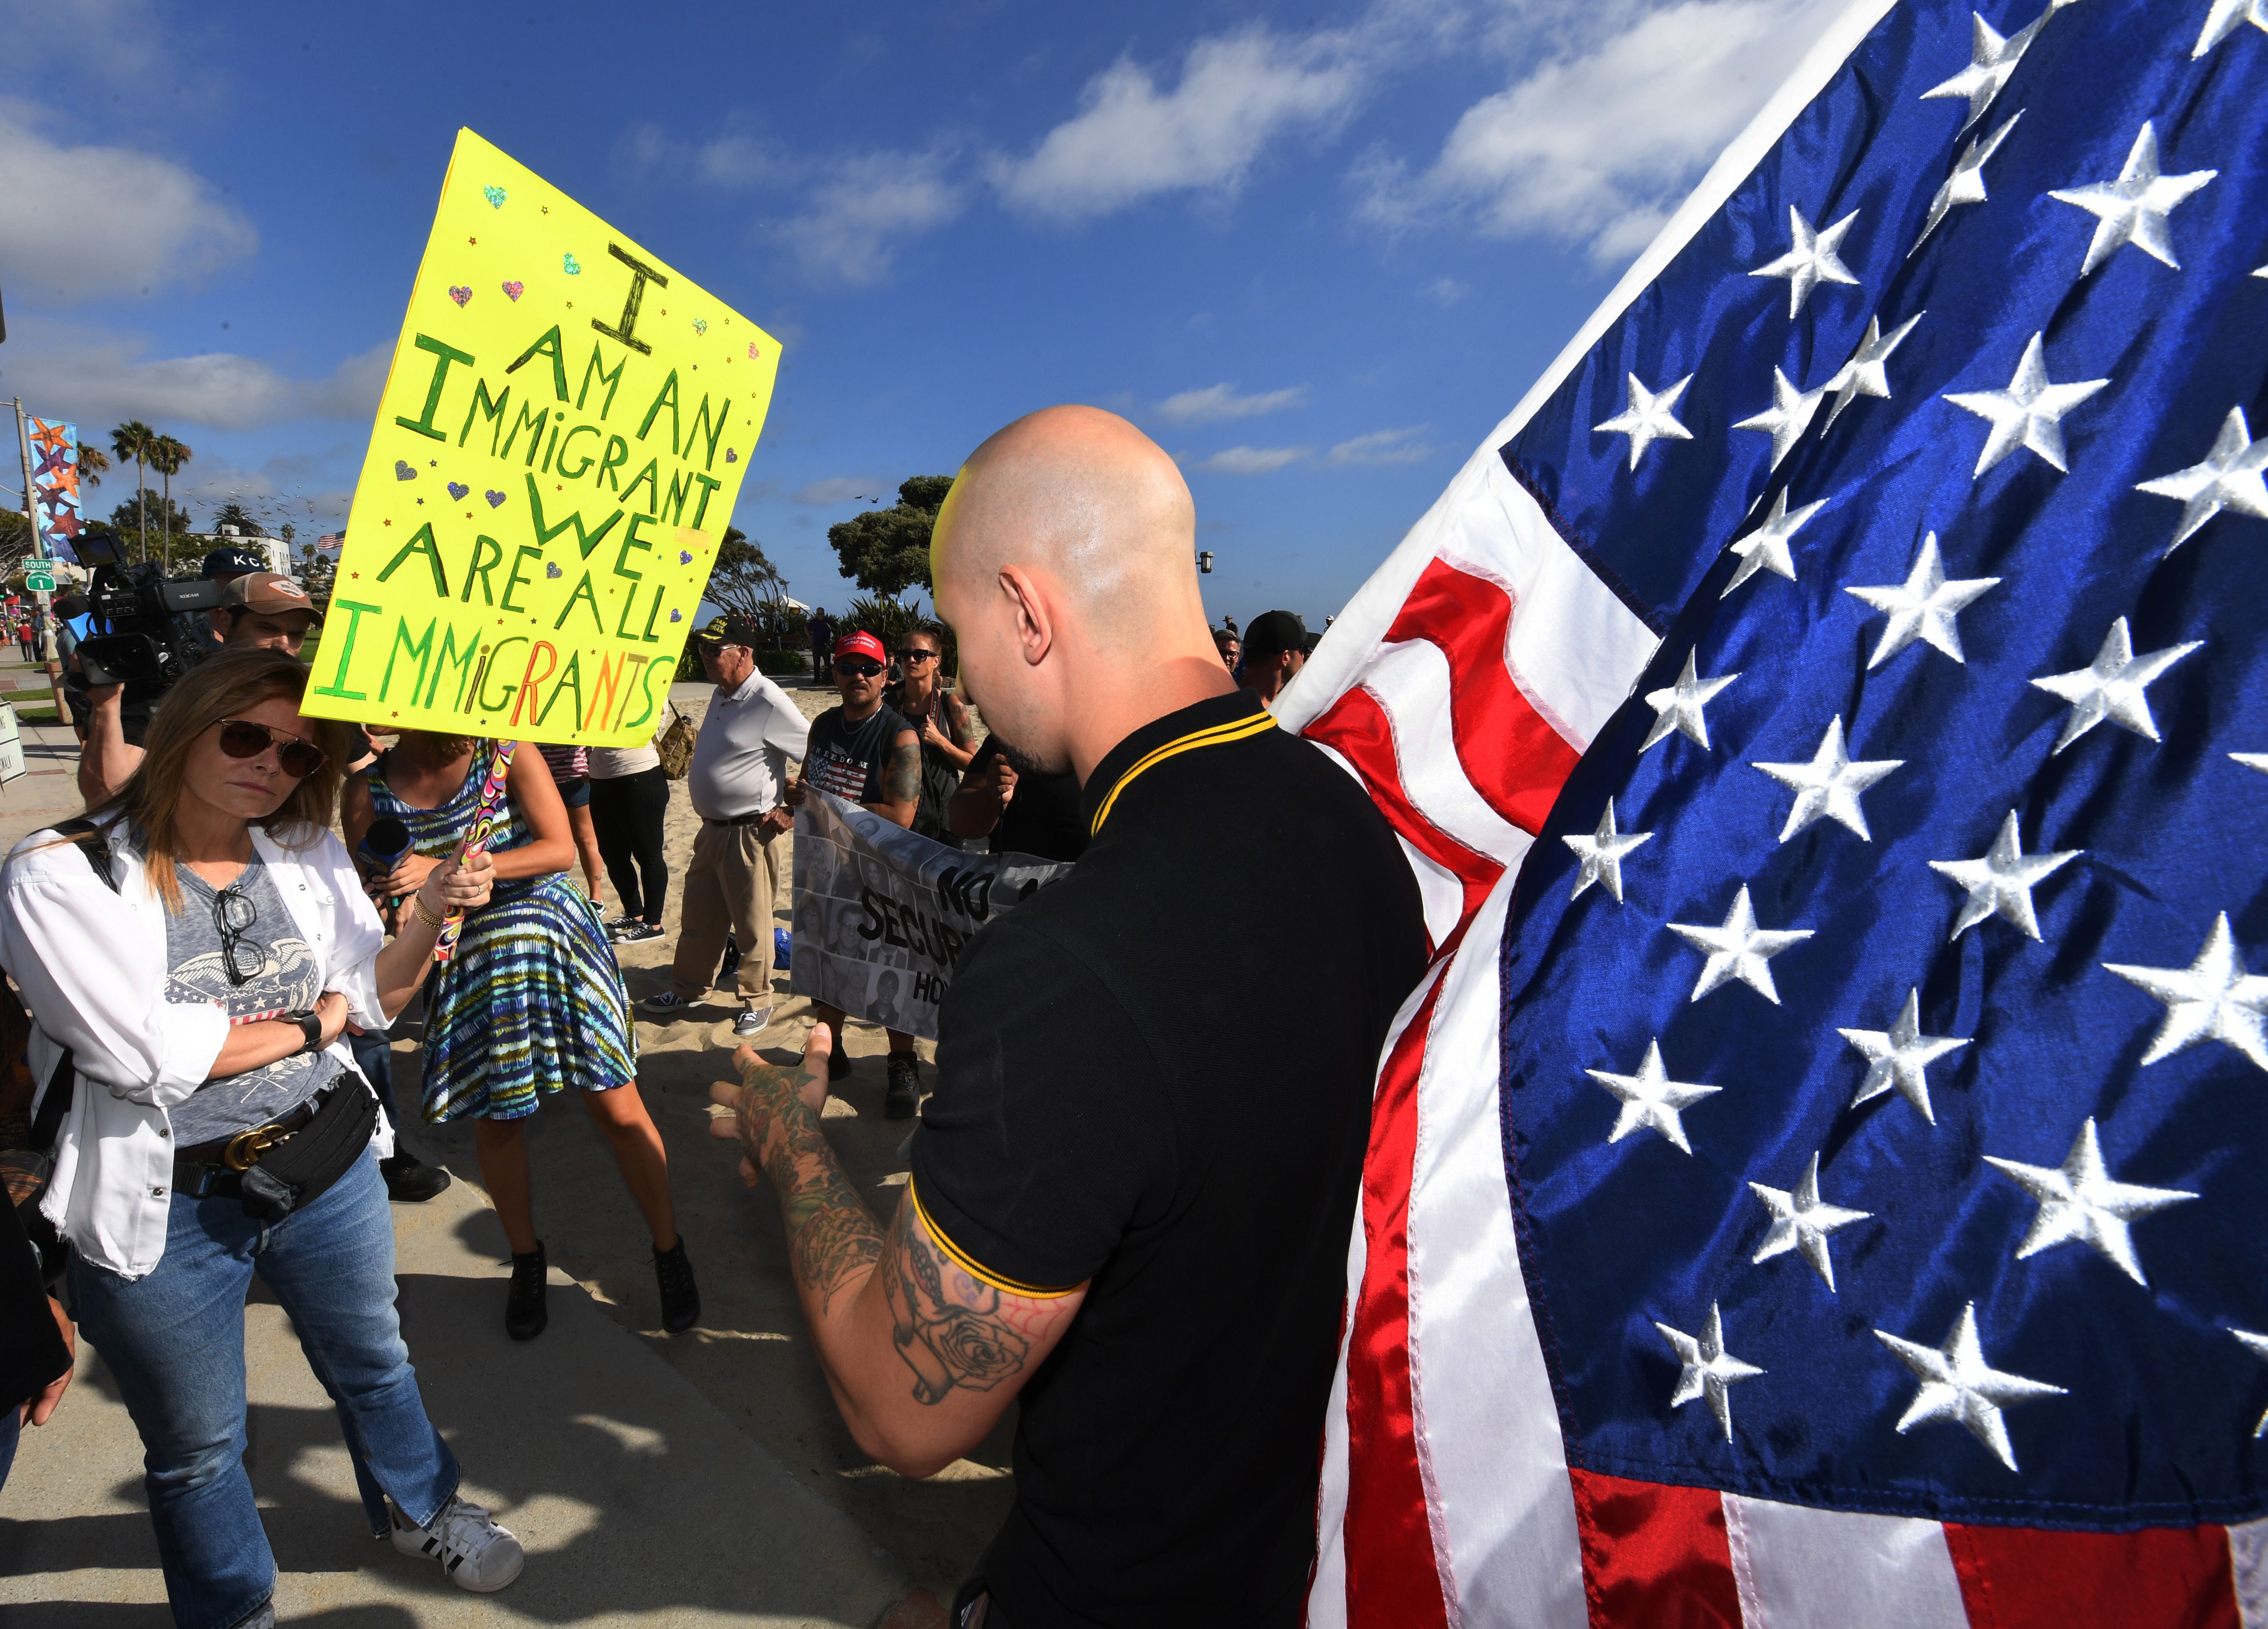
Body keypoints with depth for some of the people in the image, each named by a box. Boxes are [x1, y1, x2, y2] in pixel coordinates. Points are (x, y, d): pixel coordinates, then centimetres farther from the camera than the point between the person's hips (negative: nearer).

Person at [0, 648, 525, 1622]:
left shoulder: (306, 855, -2)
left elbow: (373, 994, -3)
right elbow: (143, 1052, -23)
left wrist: (429, 914, -20)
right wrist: (311, 1024, -12)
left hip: (328, 1172, 4)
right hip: (169, 1210, -4)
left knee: (373, 1365, 25)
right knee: (196, 1447, 20)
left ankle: (417, 1508, 53)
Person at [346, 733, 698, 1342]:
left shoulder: (506, 752, -9)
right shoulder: (369, 789, -1)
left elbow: (560, 849, -15)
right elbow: (365, 896, 4)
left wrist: (444, 869, -23)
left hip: (553, 936, -3)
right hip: (467, 965, 3)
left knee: (618, 1109, 0)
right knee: (496, 1120, 12)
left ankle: (669, 1251, 19)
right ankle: (527, 1259, 37)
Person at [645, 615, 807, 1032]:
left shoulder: (769, 702, -18)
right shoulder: (721, 696, 10)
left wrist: (793, 813, -15)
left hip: (749, 834, -9)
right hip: (712, 830, 9)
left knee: (752, 924, 6)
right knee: (697, 917, 20)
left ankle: (757, 1002, 22)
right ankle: (687, 990, 36)